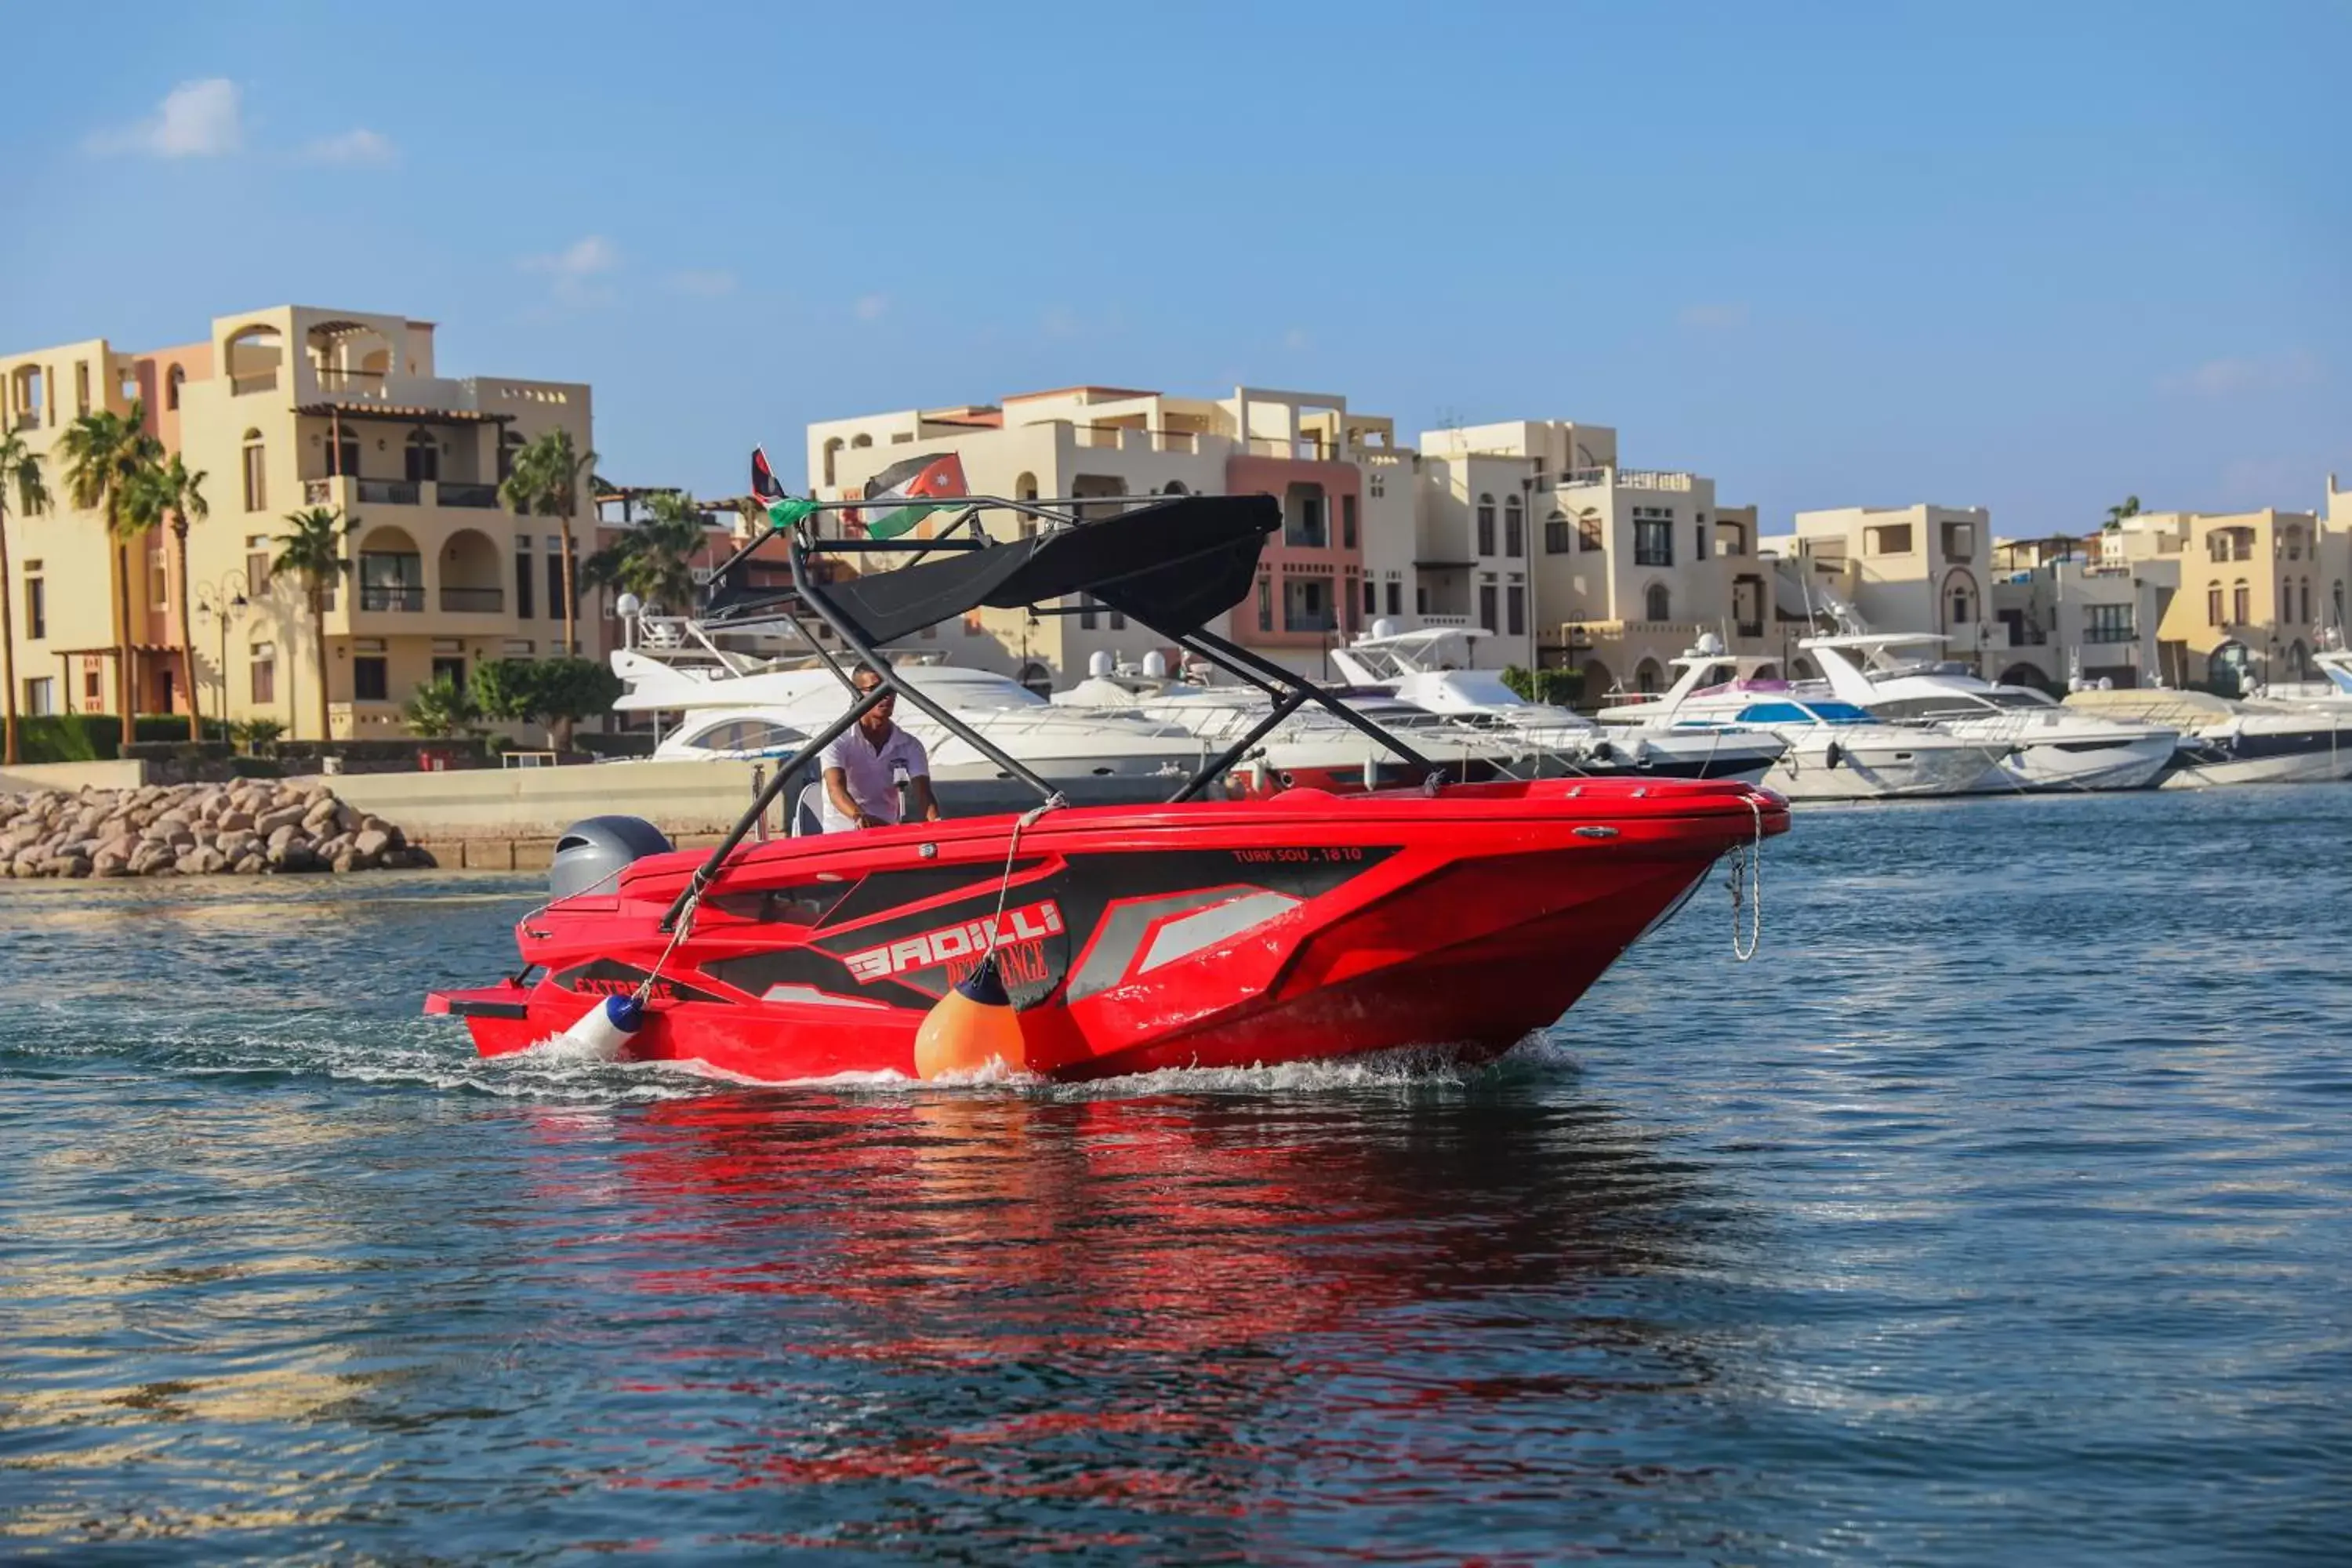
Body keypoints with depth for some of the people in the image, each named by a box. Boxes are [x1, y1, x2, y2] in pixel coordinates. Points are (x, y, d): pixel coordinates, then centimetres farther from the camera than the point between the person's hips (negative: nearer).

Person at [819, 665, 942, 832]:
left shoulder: (910, 746, 6)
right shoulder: (839, 741, -4)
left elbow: (923, 793, -7)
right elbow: (836, 789, -20)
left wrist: (936, 823, -31)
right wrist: (859, 817, -41)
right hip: (841, 835, -3)